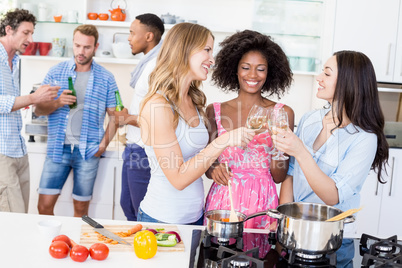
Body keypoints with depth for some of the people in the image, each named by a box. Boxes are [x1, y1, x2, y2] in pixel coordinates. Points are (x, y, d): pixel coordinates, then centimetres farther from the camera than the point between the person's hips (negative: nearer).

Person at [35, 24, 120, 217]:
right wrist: (57, 103, -16)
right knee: (44, 205, 0)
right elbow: (39, 109, 5)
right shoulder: (56, 72, 6)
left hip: (88, 151, -1)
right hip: (58, 148, 1)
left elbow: (114, 115, 6)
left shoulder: (106, 78, 4)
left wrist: (104, 144, -6)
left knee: (81, 207, 7)